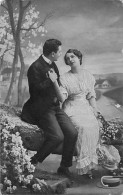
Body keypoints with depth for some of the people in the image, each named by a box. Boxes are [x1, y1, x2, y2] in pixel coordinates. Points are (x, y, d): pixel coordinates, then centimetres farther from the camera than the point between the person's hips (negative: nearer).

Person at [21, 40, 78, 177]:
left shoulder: (53, 65, 14)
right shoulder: (35, 67, -13)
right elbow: (36, 89, -21)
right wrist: (50, 80, -17)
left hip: (55, 106, 8)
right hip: (42, 109, -8)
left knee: (72, 133, -8)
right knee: (58, 137, -22)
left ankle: (64, 167, 6)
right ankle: (34, 162, -1)